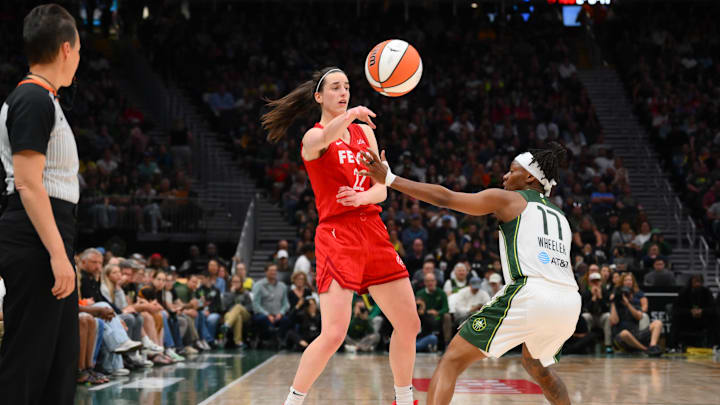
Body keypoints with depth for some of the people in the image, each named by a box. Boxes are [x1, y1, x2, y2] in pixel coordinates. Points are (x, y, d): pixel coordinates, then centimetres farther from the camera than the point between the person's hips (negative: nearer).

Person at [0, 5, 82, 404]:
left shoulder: (37, 98, 18)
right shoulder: (35, 99, -13)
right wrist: (57, 253, -23)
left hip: (49, 239, 11)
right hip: (36, 240, -11)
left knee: (61, 356, 13)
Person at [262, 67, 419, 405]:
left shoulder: (365, 132, 15)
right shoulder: (313, 137, -3)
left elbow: (381, 189, 7)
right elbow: (325, 138, -31)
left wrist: (361, 197, -16)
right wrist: (350, 115, -51)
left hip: (373, 233, 6)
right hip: (337, 235, -6)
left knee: (409, 323, 9)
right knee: (334, 334, -18)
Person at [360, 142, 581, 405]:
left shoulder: (508, 199, 12)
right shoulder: (560, 216, 29)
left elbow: (446, 198, 7)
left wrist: (389, 179, 8)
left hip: (529, 294, -7)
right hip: (570, 303, 7)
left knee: (452, 361, -2)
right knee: (536, 365, 35)